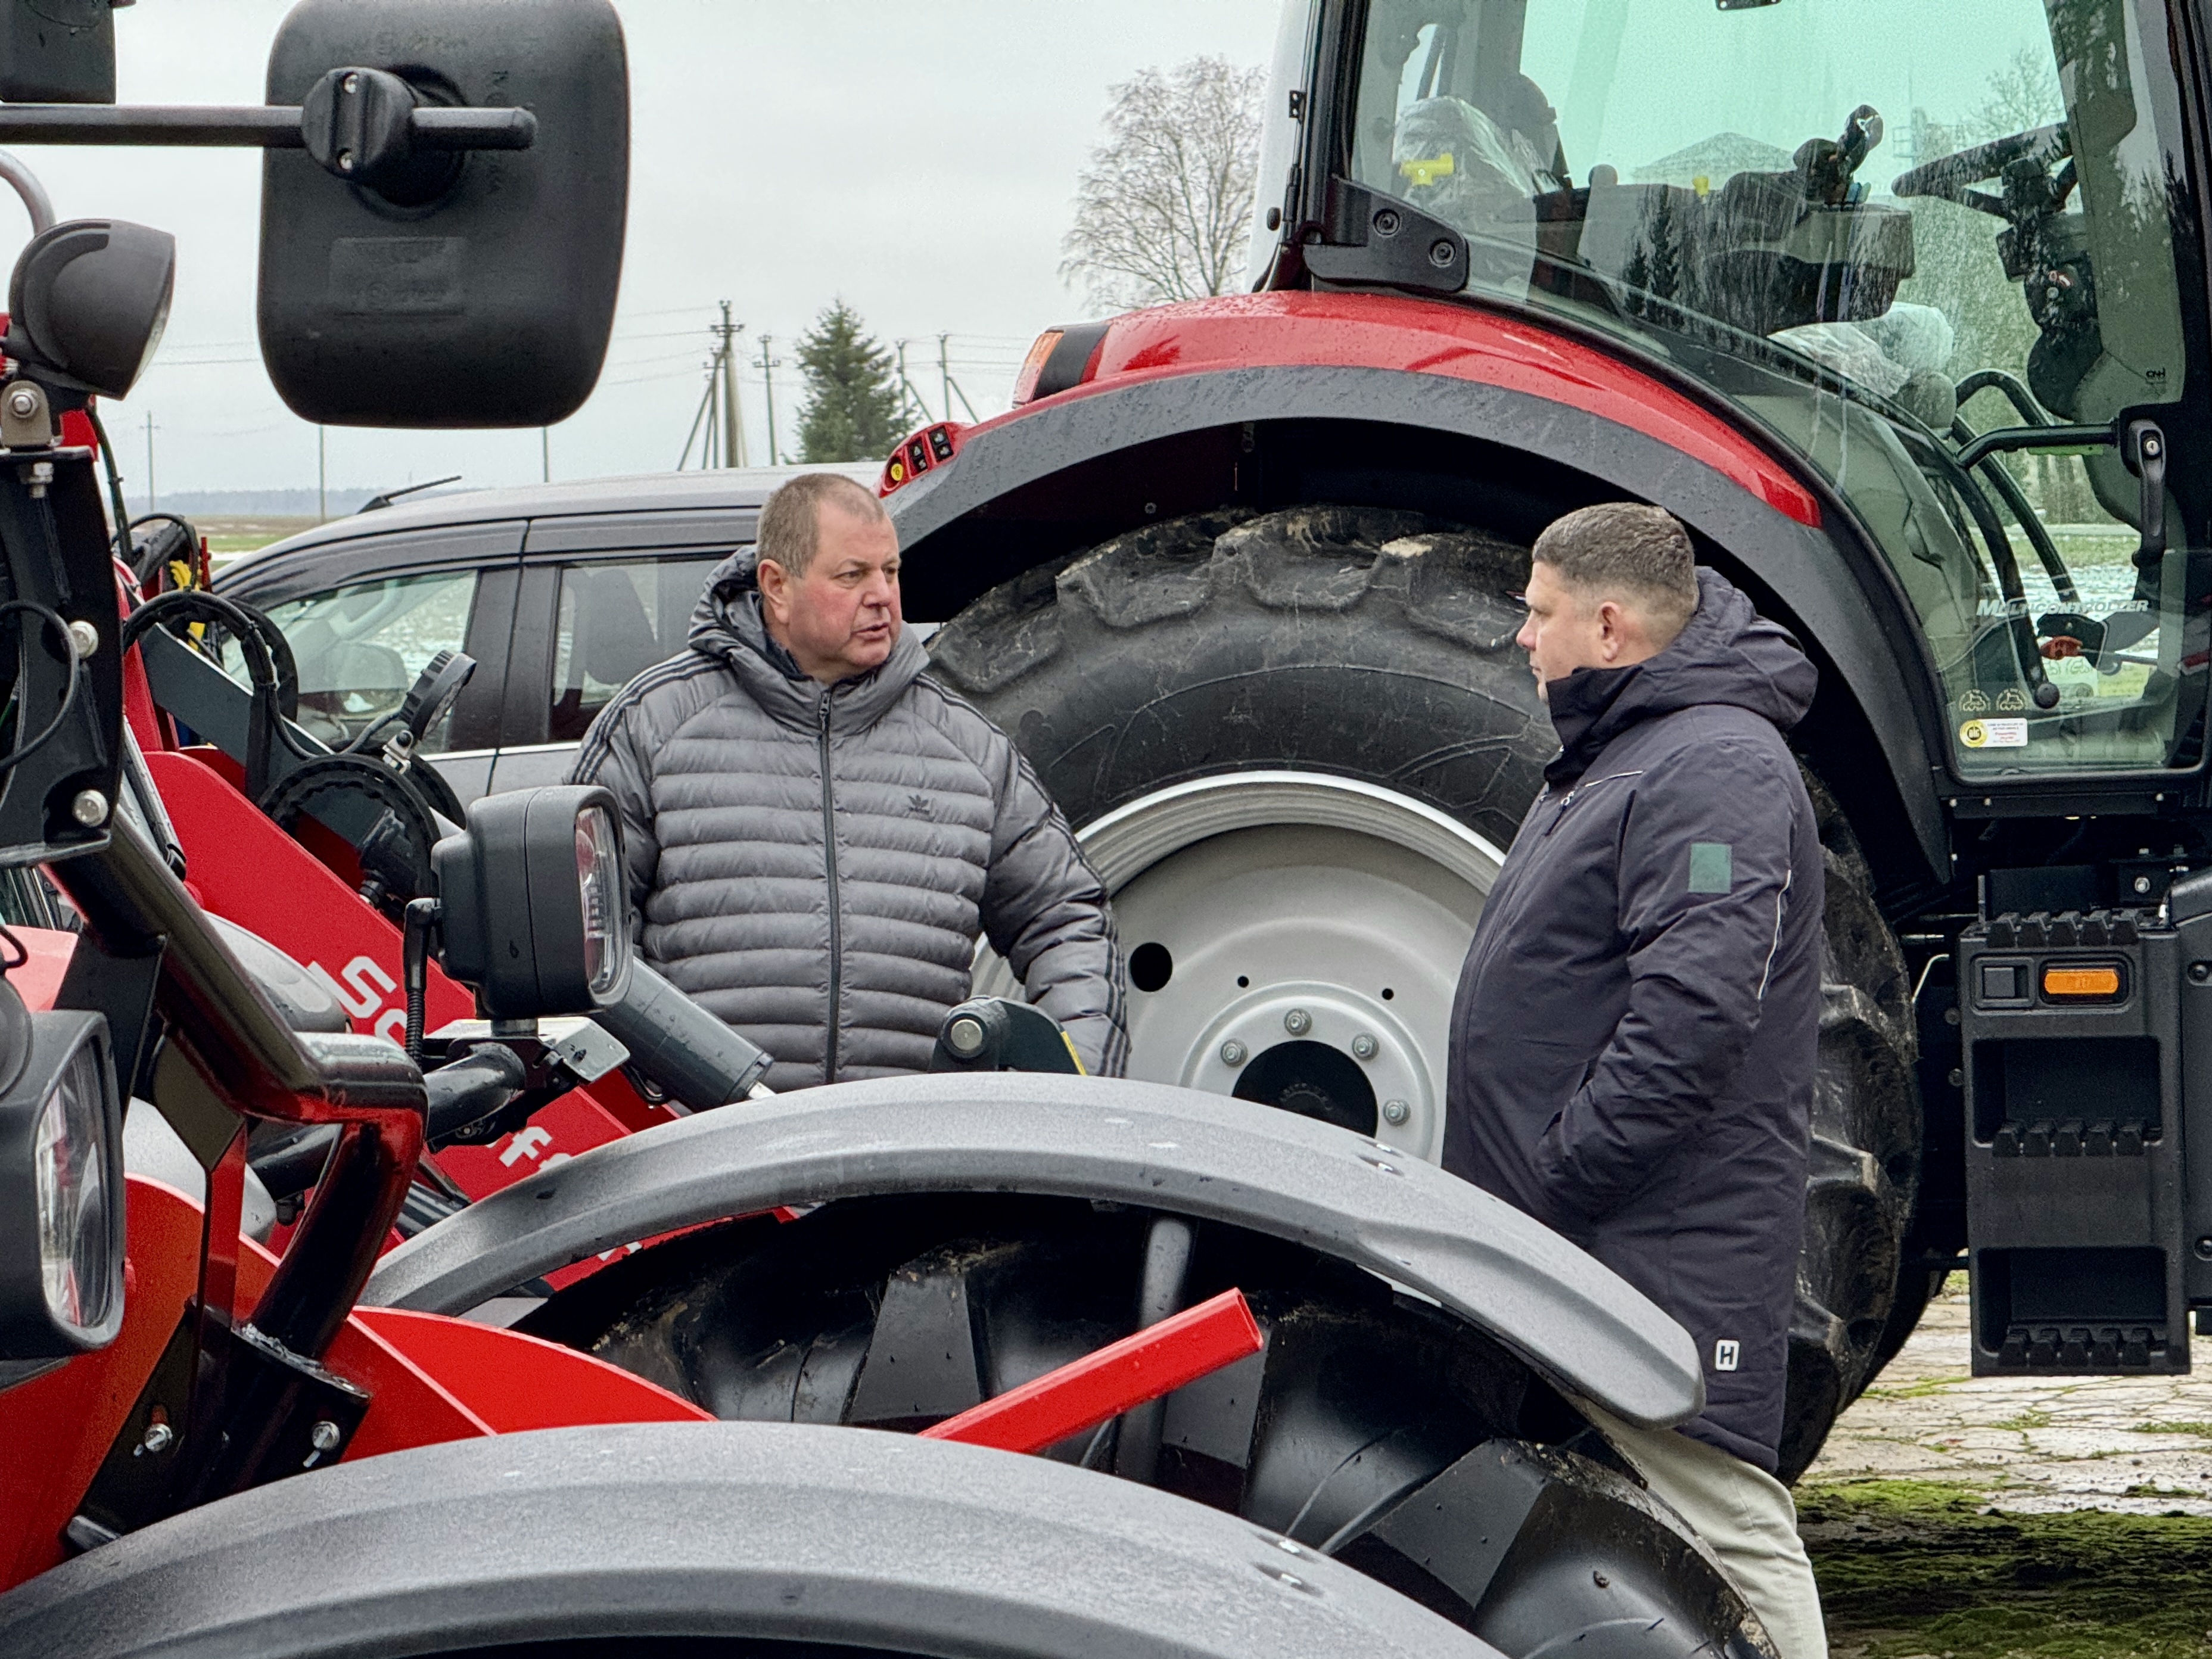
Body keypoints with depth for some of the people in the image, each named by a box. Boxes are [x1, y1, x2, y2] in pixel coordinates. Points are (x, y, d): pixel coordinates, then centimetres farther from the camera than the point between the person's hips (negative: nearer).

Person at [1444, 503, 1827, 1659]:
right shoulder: (1620, 753, 20)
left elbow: (1694, 1011, -26)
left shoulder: (1715, 769, -15)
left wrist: (1556, 1172, -21)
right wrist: (1522, 1188, 19)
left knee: (1716, 1524, -11)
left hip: (1665, 1251, -11)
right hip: (1580, 1240, 11)